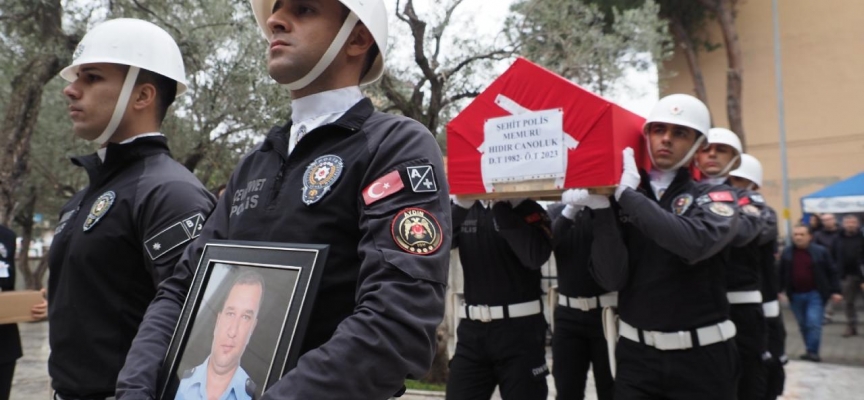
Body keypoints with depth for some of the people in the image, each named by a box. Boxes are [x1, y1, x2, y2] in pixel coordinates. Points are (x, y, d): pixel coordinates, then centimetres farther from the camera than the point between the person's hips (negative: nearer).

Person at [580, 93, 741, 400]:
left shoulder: (714, 196, -2)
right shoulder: (622, 201, 1)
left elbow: (695, 242, -24)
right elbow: (611, 278, -9)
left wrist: (627, 194, -19)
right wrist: (603, 207, -18)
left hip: (700, 355, -1)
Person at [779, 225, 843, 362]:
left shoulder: (820, 251, -4)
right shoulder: (787, 253, 2)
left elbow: (831, 273, 0)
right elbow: (781, 274, 7)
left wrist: (835, 291, -4)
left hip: (815, 294, -3)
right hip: (796, 295, 3)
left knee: (813, 323, -12)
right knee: (803, 325, 10)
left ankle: (813, 352, -3)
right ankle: (811, 351, 22)